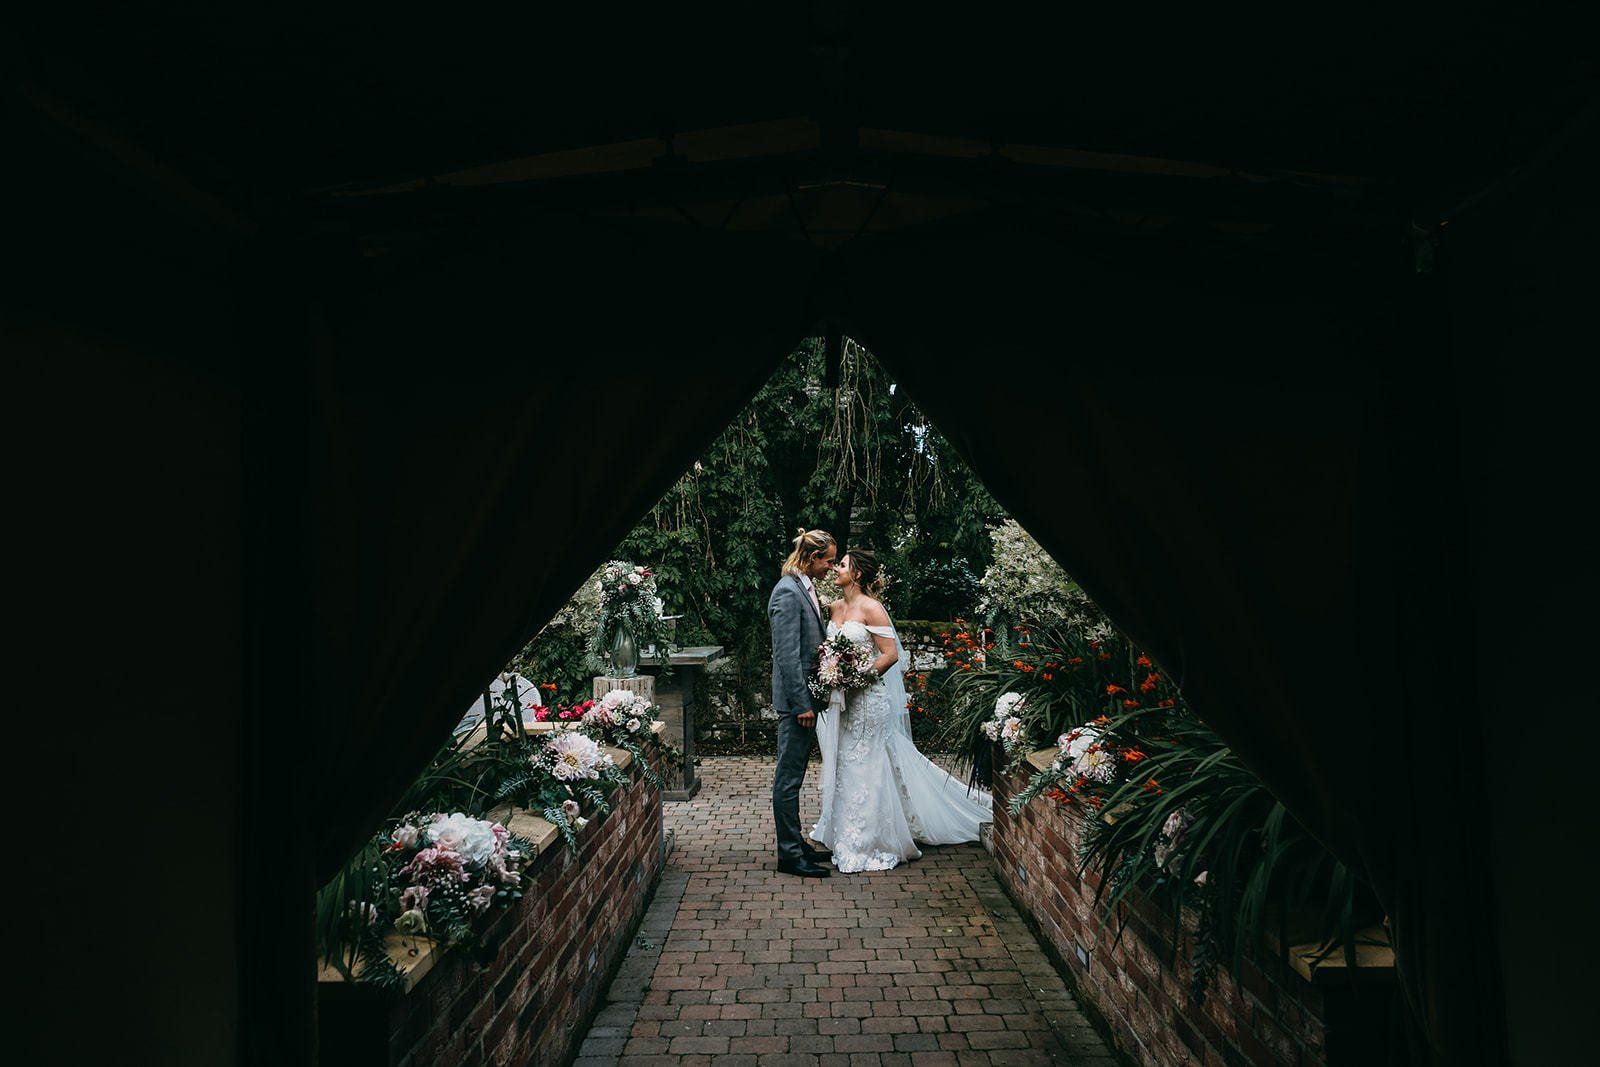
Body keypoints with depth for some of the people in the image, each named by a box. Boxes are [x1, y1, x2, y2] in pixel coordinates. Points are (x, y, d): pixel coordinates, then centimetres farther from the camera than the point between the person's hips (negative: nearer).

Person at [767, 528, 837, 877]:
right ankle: (789, 854, 7)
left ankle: (795, 844, 27)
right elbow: (788, 655, -21)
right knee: (789, 777, -1)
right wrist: (802, 704, -20)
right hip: (795, 698, -10)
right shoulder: (788, 592, -17)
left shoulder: (805, 588, 12)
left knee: (792, 776, 17)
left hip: (806, 695, 10)